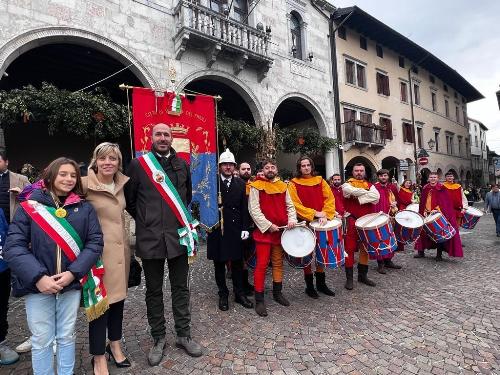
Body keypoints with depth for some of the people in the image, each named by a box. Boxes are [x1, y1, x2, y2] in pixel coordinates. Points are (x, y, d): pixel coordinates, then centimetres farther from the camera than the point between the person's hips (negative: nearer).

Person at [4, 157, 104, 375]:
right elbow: (13, 246, -8)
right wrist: (38, 277, -18)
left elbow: (95, 243, -4)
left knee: (66, 337, 15)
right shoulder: (30, 207, -3)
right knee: (41, 340, 11)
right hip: (37, 284, -1)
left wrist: (73, 273, -15)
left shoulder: (85, 208, -1)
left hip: (72, 284, 1)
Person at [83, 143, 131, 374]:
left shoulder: (121, 183, 6)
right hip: (100, 250, -6)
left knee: (118, 298, 17)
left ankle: (115, 345, 38)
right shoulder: (85, 184, -12)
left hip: (121, 248, 6)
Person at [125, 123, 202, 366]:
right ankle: (158, 339, 31)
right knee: (154, 291, 13)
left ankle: (184, 335, 29)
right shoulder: (138, 164, -2)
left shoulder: (182, 165, 7)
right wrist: (145, 221, 6)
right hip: (150, 237, -2)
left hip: (178, 235, 2)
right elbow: (129, 199, 5)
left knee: (180, 288, 12)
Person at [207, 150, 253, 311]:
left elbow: (244, 208, 3)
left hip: (235, 229, 2)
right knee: (219, 263, 11)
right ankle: (223, 295, 27)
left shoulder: (240, 184, 4)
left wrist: (245, 228, -2)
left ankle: (239, 293, 28)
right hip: (216, 229, -2)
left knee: (237, 262, 12)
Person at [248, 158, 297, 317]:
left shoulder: (283, 186, 11)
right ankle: (259, 300, 7)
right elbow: (254, 209, -10)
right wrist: (268, 225, -15)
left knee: (278, 262, 15)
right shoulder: (256, 186, -4)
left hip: (280, 230, 5)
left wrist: (292, 219, -8)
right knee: (262, 265, -3)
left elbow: (290, 205, 11)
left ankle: (277, 292, 31)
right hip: (263, 230, -5)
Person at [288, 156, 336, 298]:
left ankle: (321, 283, 28)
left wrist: (325, 215, -13)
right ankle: (309, 286, 20)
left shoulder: (320, 180, 8)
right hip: (305, 223, -3)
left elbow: (330, 199, 2)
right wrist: (314, 213, -16)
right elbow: (295, 204, -11)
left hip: (321, 222, 3)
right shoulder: (294, 183, -3)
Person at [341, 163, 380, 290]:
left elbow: (376, 197, -8)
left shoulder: (369, 185, 11)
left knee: (365, 249, 12)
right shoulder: (347, 184, 0)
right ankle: (349, 278, 8)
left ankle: (363, 275, 26)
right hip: (352, 222, -4)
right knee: (350, 249, -1)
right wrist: (368, 193, -10)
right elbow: (353, 191, -23)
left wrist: (360, 197, -15)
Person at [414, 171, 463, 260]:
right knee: (424, 232, 7)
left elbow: (446, 202, -10)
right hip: (427, 214, 5)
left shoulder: (442, 188, -5)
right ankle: (421, 252, 18)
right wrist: (425, 211, -1)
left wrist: (437, 210, -20)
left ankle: (439, 254, 11)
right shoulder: (425, 188, 8)